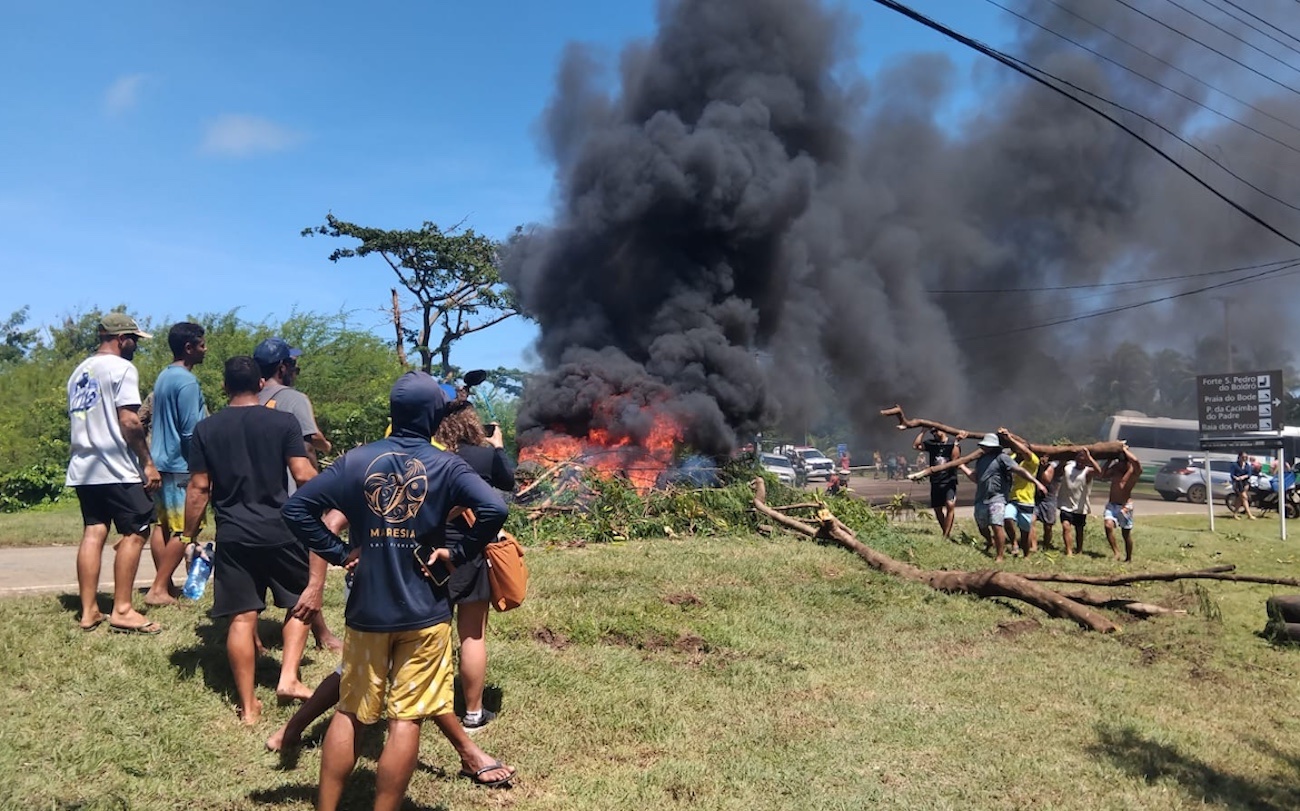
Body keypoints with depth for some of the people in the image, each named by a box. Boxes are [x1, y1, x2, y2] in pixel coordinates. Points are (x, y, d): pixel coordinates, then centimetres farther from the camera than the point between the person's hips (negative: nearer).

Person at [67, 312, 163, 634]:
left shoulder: (79, 371, 17)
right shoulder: (122, 368, -10)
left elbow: (75, 419, 21)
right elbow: (129, 421, -17)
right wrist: (148, 463, -13)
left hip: (83, 468, 8)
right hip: (116, 469, -8)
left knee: (93, 533, 9)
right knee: (134, 533, -2)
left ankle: (89, 611, 10)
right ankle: (122, 611, -3)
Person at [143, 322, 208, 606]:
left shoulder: (164, 377, 14)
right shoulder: (187, 382, -16)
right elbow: (191, 431, -18)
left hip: (161, 460, 10)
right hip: (181, 465, -10)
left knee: (163, 524, 11)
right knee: (183, 530, -4)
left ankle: (165, 584, 16)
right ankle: (158, 589, -4)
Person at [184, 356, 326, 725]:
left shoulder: (206, 429, 3)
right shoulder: (284, 422, -4)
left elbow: (199, 488, 2)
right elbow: (304, 477, -9)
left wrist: (190, 535, 10)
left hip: (232, 536, 2)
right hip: (280, 530, -2)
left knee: (242, 618, 6)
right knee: (301, 602, 19)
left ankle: (249, 706, 13)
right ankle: (288, 677, 7)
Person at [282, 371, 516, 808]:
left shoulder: (355, 460, 0)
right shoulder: (447, 465, -7)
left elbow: (296, 508, -4)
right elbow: (495, 509, -22)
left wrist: (338, 553, 1)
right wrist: (458, 552, -10)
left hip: (367, 609, 3)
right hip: (425, 610, -2)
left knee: (350, 714, 16)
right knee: (407, 718, 5)